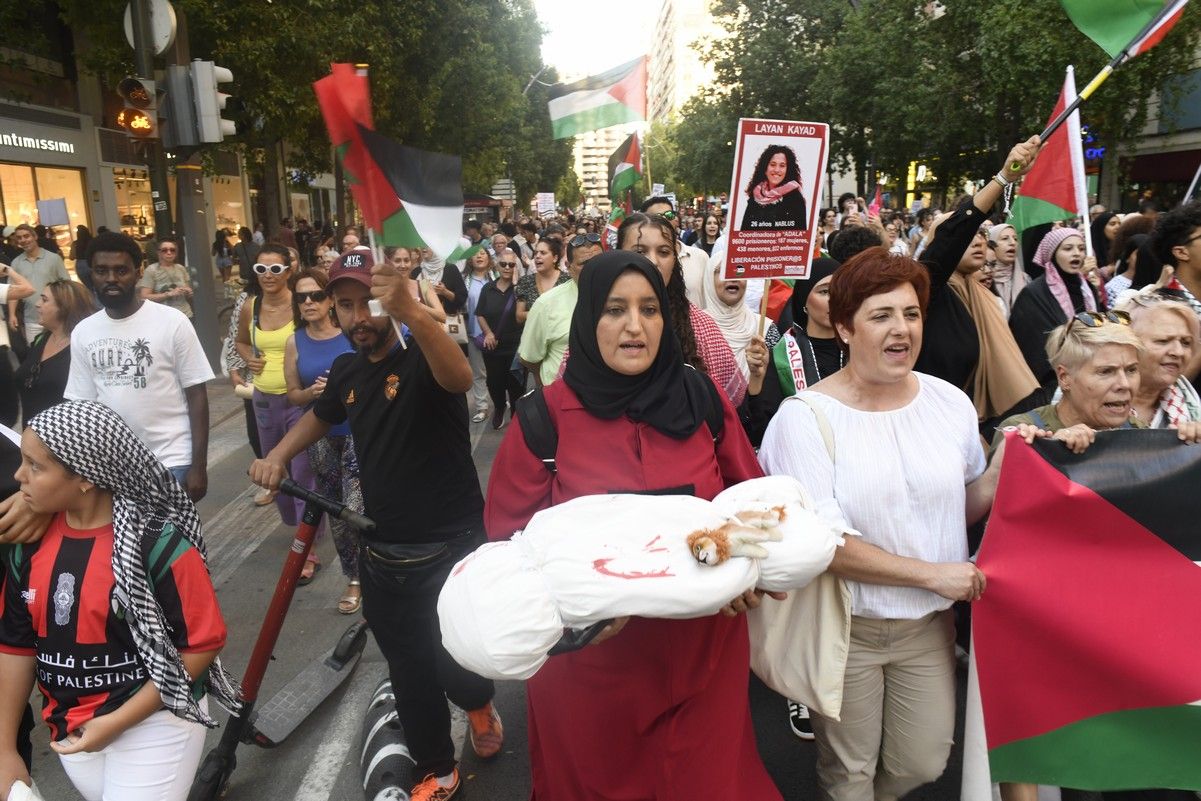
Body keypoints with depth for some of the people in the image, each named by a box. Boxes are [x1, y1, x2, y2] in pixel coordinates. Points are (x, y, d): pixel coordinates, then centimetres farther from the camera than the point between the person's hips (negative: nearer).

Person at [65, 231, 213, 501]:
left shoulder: (172, 322, -8)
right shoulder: (82, 333, 4)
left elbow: (197, 395, -7)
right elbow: (83, 404, 10)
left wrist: (199, 465, -10)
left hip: (172, 461, -4)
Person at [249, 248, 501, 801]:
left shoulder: (420, 360, -17)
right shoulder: (347, 370, 4)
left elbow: (460, 378, -42)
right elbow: (321, 415, 26)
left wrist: (414, 314, -60)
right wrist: (278, 455, 8)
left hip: (451, 549, -6)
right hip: (382, 552, 6)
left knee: (455, 666, 2)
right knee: (409, 674, 15)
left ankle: (479, 702, 39)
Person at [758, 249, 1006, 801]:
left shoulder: (950, 402, -1)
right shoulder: (805, 416, -16)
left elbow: (967, 506, 10)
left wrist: (1006, 464, -9)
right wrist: (932, 573, -19)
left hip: (928, 624, 4)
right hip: (845, 626, -4)